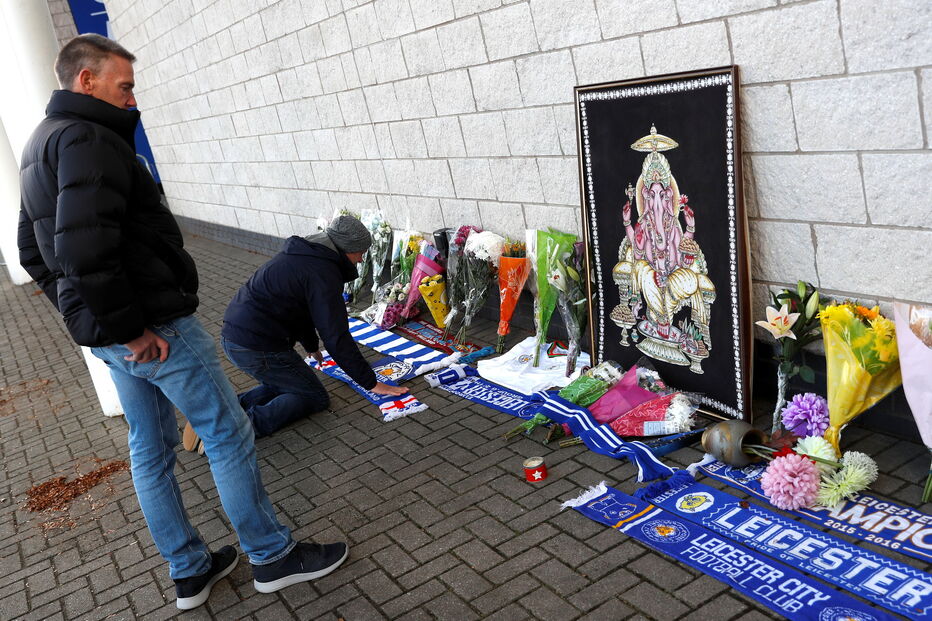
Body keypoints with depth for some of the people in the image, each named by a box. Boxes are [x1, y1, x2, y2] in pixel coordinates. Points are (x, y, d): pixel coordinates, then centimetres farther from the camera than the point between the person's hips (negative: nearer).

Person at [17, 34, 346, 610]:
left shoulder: (40, 145, 16)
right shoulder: (88, 139, -17)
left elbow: (35, 252, 21)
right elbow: (84, 250, -29)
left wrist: (84, 317, 18)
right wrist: (130, 328, -20)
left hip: (110, 336, 11)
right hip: (157, 327, -10)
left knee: (151, 449, 16)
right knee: (229, 434, 2)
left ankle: (190, 570, 29)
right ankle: (274, 556, 15)